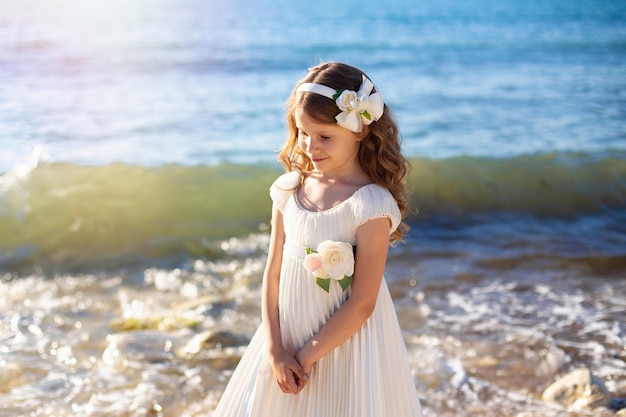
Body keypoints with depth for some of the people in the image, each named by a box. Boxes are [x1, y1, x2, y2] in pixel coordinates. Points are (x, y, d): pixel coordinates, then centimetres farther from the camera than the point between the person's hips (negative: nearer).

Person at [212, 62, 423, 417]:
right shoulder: (290, 190, -2)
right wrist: (275, 349, -7)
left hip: (346, 345, -5)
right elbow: (273, 273, 0)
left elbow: (362, 304, -16)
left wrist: (306, 356, -12)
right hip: (287, 338, 5)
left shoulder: (370, 204, -17)